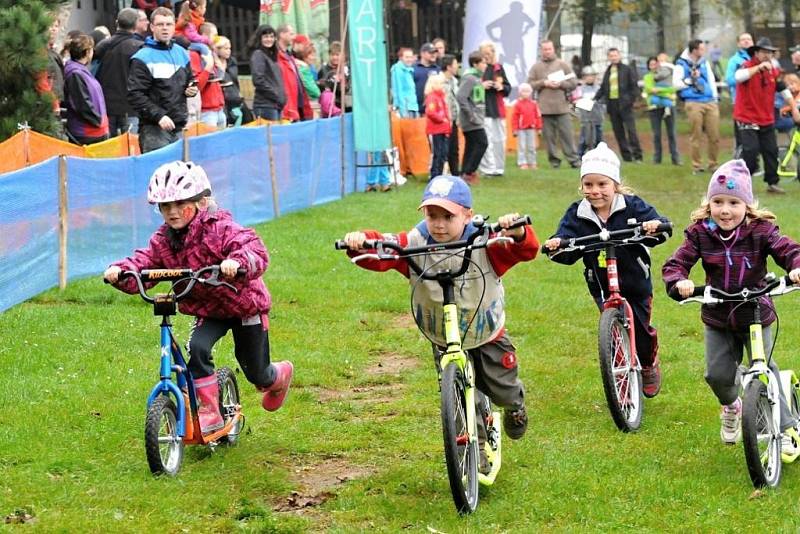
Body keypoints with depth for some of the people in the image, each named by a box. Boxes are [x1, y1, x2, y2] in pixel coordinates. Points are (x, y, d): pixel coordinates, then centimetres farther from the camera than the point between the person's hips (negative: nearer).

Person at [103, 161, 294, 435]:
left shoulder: (220, 229, -26)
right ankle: (208, 410, -15)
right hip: (207, 310, 5)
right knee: (197, 347, -27)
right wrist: (121, 271, -37)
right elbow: (143, 262, -14)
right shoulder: (163, 240, -7)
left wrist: (237, 261, -61)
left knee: (256, 374, 8)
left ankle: (280, 375, 47)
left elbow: (256, 250, -39)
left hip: (245, 305, -4)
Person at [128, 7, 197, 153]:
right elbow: (135, 95, -12)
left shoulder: (182, 54, 15)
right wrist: (158, 115, -19)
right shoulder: (143, 58, -6)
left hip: (179, 127, 6)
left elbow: (190, 80, 31)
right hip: (153, 129, -6)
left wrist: (192, 89, 7)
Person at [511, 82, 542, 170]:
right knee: (522, 147, -2)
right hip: (521, 129, -3)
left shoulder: (533, 104, 4)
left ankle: (532, 163, 16)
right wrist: (515, 129, -8)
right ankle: (522, 163, 1)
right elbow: (514, 117, -4)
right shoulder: (518, 104, -4)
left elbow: (538, 116, 8)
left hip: (531, 129, 3)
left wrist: (539, 128, 7)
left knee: (532, 147, 8)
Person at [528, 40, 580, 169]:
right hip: (544, 108, 1)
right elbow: (530, 85, 4)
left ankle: (574, 160, -1)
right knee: (549, 136, 2)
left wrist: (560, 84, -8)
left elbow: (573, 83, 7)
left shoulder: (562, 64, 9)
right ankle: (554, 161, 8)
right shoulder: (536, 67, 10)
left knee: (567, 134, -3)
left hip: (562, 106, -1)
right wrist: (543, 83, -9)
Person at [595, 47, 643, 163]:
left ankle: (637, 156, -7)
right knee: (618, 132, 4)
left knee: (631, 130, -9)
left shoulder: (627, 69, 2)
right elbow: (603, 88, 18)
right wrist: (595, 99, 5)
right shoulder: (607, 72, 15)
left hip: (624, 104, -5)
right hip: (612, 104, 5)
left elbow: (634, 86, -1)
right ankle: (626, 156, 8)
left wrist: (631, 100, -10)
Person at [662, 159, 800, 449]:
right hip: (717, 318, 2)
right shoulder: (700, 233, -9)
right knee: (718, 374, -2)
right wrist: (679, 282, -34)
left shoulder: (760, 231, -13)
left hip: (756, 315, -2)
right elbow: (674, 264, -11)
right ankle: (731, 407, 33)